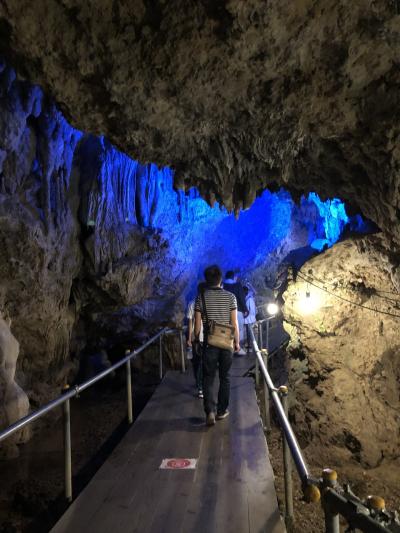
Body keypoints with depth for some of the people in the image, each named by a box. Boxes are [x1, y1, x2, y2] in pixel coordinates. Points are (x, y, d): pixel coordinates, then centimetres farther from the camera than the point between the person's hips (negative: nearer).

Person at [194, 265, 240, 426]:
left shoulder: (201, 297, -6)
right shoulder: (230, 296, -5)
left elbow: (197, 324, -4)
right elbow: (234, 323, -4)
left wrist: (196, 339, 12)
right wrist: (237, 341, 8)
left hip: (209, 343, -1)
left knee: (208, 378, 7)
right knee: (224, 378, 14)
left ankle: (210, 411, -8)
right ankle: (222, 410, 23)